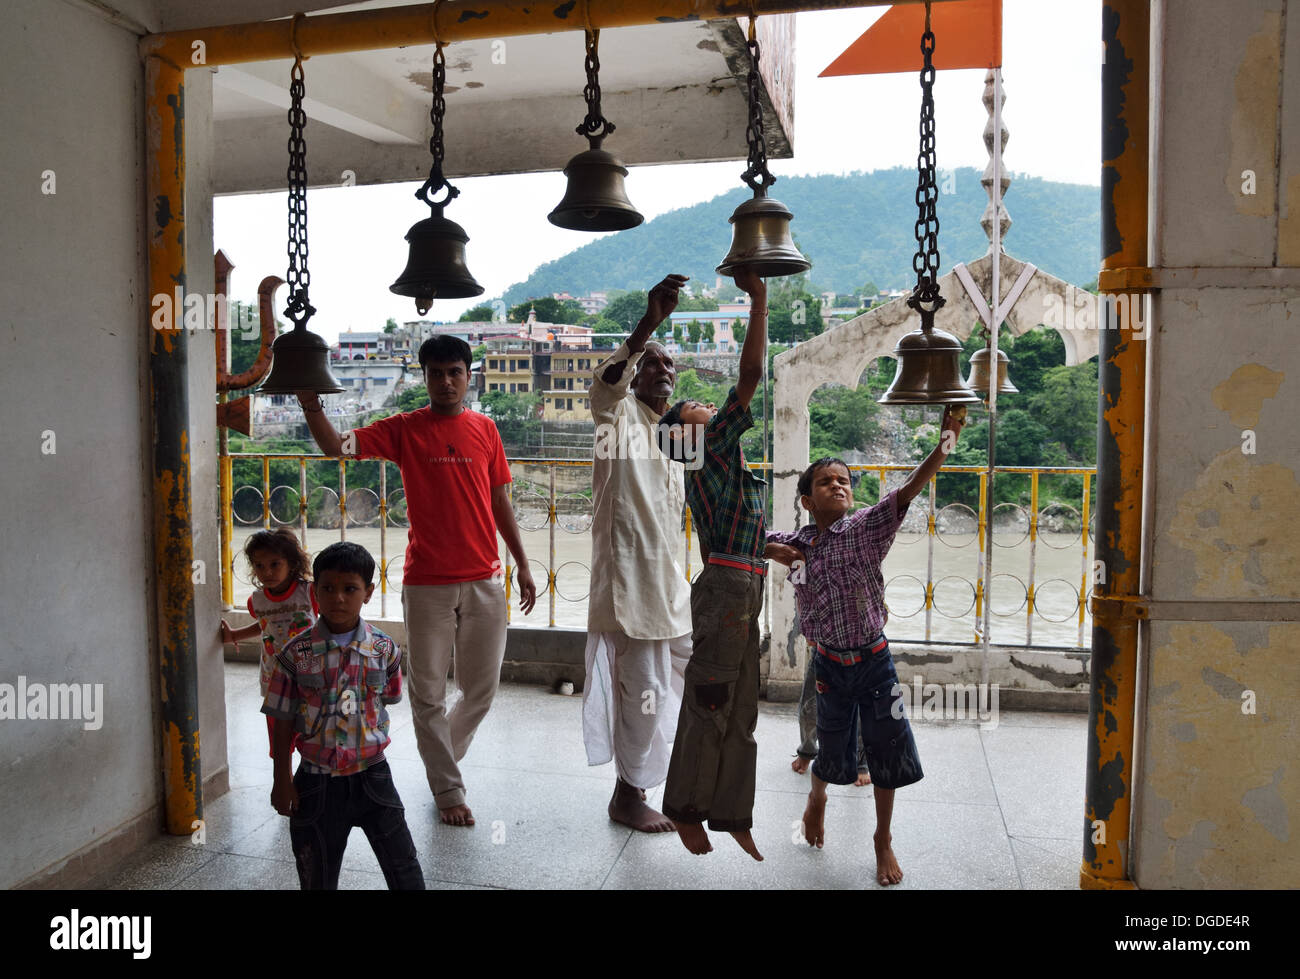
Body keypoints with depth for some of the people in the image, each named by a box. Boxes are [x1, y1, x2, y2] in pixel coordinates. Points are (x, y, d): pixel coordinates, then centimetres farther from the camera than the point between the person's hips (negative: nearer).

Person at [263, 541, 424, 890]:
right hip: (316, 780, 0)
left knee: (405, 869, 6)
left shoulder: (384, 649, -6)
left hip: (371, 776, 1)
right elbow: (283, 722, -3)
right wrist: (282, 780, -2)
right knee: (318, 876, 14)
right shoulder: (296, 653, -9)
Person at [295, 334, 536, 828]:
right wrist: (310, 403, -29)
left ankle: (442, 756, 38)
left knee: (481, 688, 11)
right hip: (427, 583, -2)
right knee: (429, 693, 6)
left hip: (483, 582, 2)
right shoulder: (404, 429, 0)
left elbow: (500, 501, 12)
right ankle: (447, 789, 23)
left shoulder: (485, 429, 7)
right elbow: (337, 446, -10)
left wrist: (522, 565, 11)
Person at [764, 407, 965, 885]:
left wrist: (945, 442, -35)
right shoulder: (797, 543, -3)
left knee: (887, 749, 7)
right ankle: (817, 796, 49)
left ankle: (883, 840, 29)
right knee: (832, 748, 14)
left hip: (874, 661, -1)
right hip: (829, 664, 1)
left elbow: (908, 491, -24)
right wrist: (774, 550, -9)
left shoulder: (865, 529, -11)